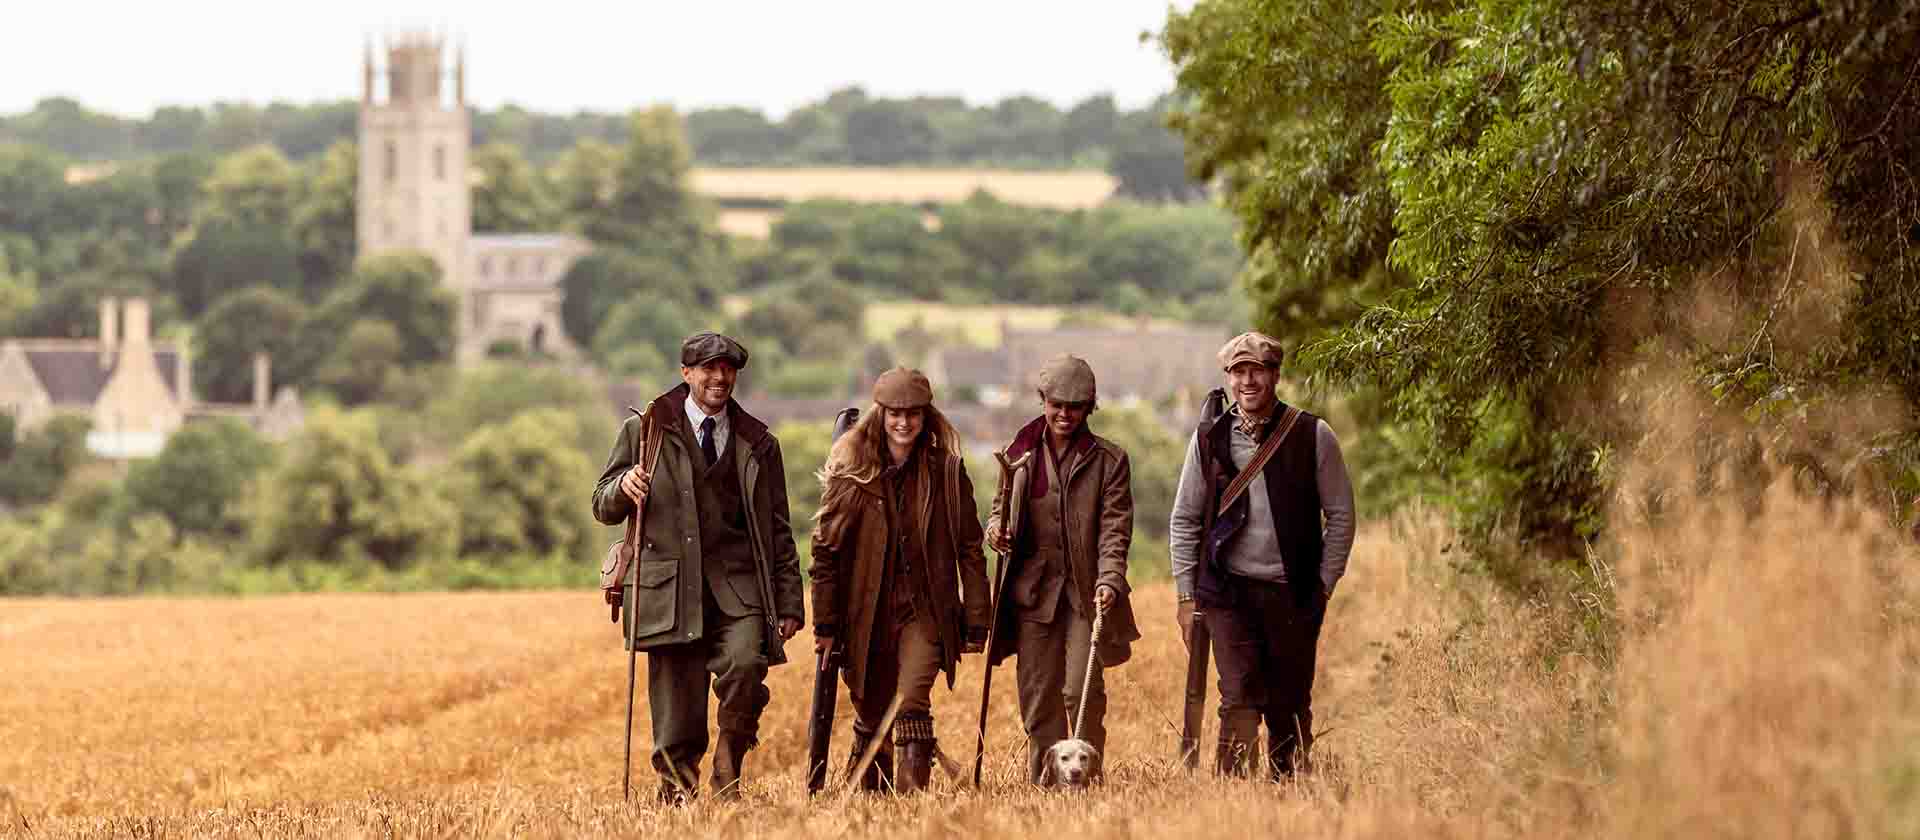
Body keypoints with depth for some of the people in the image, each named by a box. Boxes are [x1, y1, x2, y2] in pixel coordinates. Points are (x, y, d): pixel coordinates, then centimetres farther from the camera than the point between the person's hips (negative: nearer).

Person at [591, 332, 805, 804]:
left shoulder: (758, 444, 14)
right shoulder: (644, 432, 9)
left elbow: (779, 531, 15)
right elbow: (603, 509, 11)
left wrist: (789, 604, 7)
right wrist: (623, 488, -13)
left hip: (738, 587, 1)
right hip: (670, 589, -1)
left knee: (745, 666, -25)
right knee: (677, 728, -2)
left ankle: (729, 766, -5)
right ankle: (677, 797, 12)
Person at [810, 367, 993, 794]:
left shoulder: (946, 470, 2)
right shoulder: (851, 470, 1)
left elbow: (969, 549, 5)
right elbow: (826, 550, 2)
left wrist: (976, 622, 2)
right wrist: (825, 623, -1)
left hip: (925, 612, -1)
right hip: (867, 614, 1)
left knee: (912, 705, -20)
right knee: (871, 717, 9)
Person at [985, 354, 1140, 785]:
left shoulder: (1108, 459, 1)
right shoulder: (1021, 452, 8)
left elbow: (1114, 527, -5)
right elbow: (1001, 505, 19)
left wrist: (1109, 580, -20)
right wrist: (996, 527, -6)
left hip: (1087, 591, -3)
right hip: (1034, 589, 3)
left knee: (1082, 690, -13)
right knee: (1037, 696, 3)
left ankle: (1087, 776, 1)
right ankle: (1043, 783, 13)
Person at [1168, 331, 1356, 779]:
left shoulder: (1312, 436, 0)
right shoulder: (1209, 439, 5)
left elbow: (1340, 515, 6)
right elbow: (1184, 521, 11)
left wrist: (1324, 585, 1)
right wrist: (1187, 595, 7)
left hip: (1294, 594, 0)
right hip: (1230, 592, 0)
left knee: (1290, 710, 5)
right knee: (1240, 702, -12)